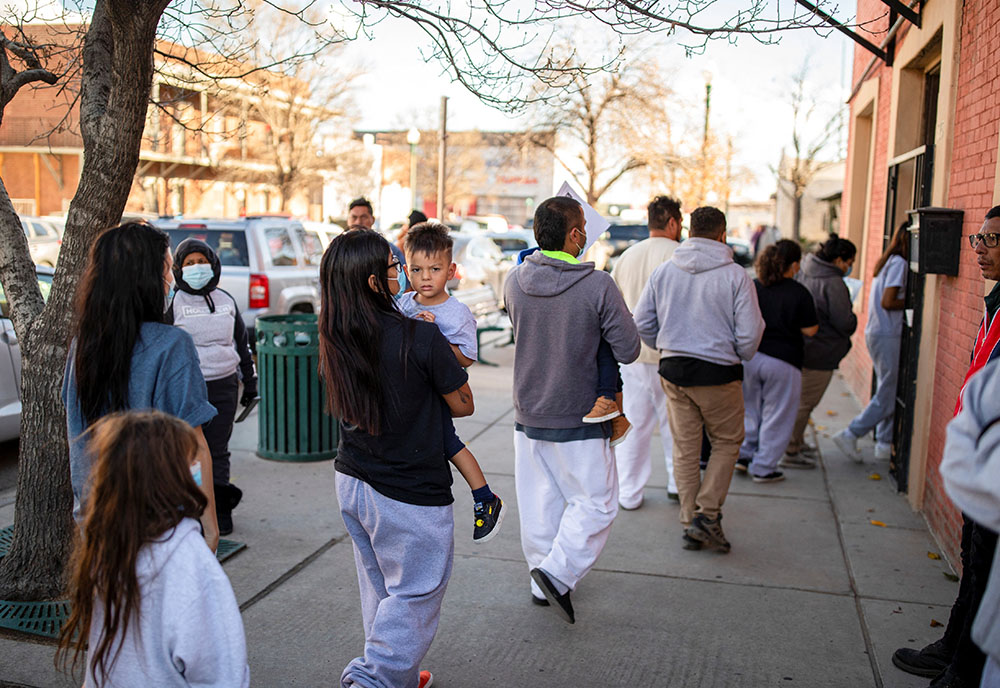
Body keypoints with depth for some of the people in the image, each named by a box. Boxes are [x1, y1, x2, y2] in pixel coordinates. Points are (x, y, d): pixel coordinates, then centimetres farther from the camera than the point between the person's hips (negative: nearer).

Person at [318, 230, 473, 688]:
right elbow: (464, 405, -9)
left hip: (351, 480, 7)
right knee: (414, 597, 10)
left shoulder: (334, 339, -5)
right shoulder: (420, 336, -22)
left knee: (379, 590, 22)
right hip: (411, 495, -7)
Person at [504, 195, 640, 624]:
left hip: (527, 415, 5)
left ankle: (544, 585, 29)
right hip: (578, 419, -5)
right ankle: (558, 572, -3)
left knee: (538, 504, 17)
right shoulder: (598, 286, -18)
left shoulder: (515, 281, -5)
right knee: (595, 501, 10)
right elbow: (628, 350, -12)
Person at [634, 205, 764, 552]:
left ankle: (691, 524, 18)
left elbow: (642, 322, 3)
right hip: (718, 372, -3)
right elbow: (749, 331, -9)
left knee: (685, 449, 11)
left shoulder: (663, 271, 2)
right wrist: (741, 357, 10)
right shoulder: (735, 276, -8)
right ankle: (707, 513, 6)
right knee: (727, 442, 15)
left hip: (674, 370, 4)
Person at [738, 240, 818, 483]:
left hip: (750, 356, 4)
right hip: (783, 361, -4)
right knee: (776, 417, 8)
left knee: (750, 409, 21)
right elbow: (810, 330, -6)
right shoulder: (799, 293, -10)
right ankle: (763, 468, 13)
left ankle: (744, 454, 22)